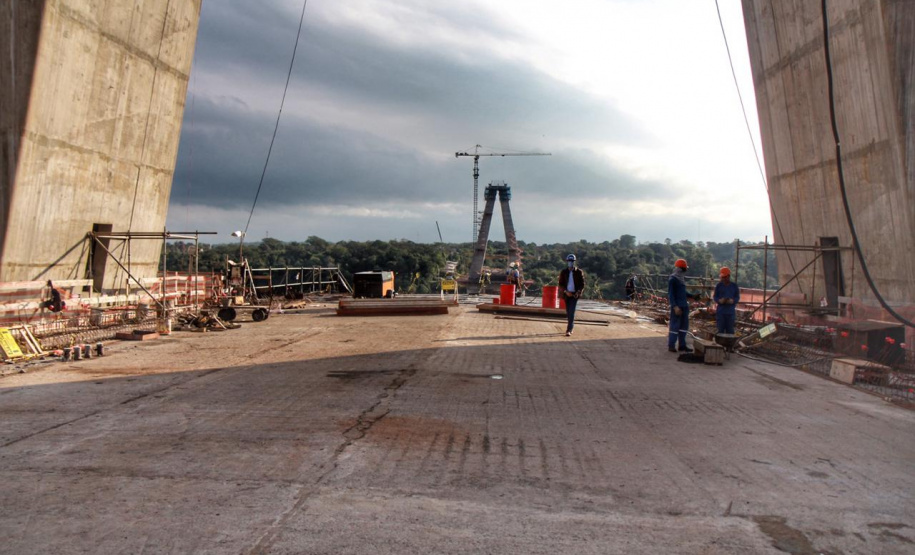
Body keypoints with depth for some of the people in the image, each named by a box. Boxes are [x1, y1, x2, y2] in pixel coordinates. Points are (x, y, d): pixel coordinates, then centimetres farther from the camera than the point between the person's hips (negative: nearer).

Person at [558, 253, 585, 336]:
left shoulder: (579, 272, 0)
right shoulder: (564, 272, 4)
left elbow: (582, 284, 3)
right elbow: (561, 284, 4)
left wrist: (578, 292, -13)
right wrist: (566, 291, -12)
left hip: (575, 294, -3)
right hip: (567, 294, 3)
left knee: (571, 312, -12)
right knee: (568, 312, 10)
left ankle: (569, 330, -13)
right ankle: (571, 325, 30)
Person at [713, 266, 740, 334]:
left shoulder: (734, 286, 3)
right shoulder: (719, 285, 3)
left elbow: (737, 297, 6)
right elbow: (715, 297, 6)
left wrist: (732, 301, -16)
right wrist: (719, 300, -16)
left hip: (731, 312, 0)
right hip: (720, 312, 0)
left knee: (730, 331, 2)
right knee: (720, 331, 2)